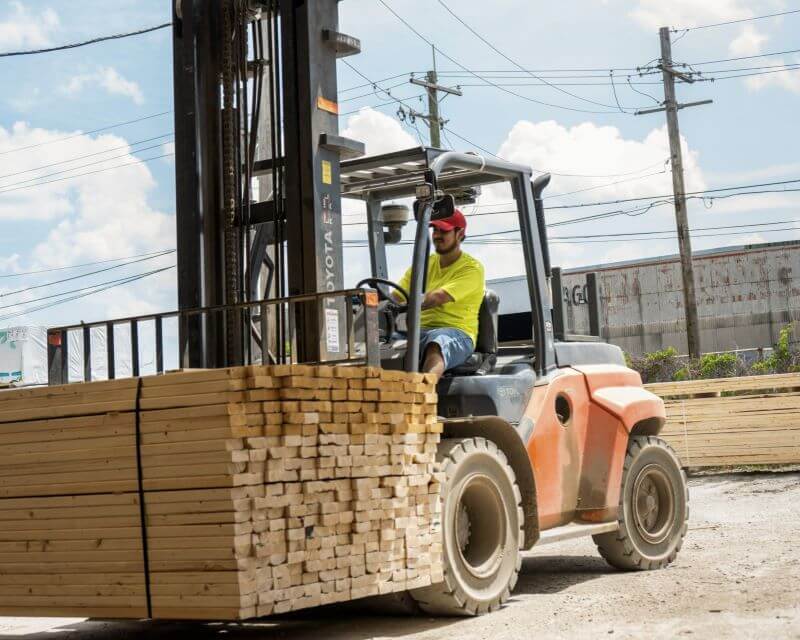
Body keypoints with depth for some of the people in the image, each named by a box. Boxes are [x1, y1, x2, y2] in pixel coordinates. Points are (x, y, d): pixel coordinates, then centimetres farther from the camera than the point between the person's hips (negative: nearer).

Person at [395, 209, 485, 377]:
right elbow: (397, 297, 11)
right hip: (419, 330, 5)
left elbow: (438, 297, -16)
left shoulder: (472, 268, 0)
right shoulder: (424, 264, 20)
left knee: (437, 343, -41)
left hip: (456, 332, -5)